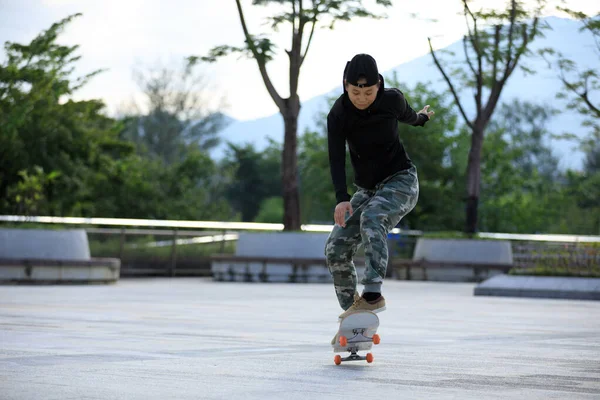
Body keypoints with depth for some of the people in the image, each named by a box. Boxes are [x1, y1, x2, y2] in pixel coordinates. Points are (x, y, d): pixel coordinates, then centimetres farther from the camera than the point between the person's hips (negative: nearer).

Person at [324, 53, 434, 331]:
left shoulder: (392, 100, -12)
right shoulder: (338, 114, -12)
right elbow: (336, 158, -20)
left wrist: (421, 117, 36)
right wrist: (342, 198, -34)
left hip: (401, 180, -4)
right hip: (367, 189, 4)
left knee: (372, 217, -35)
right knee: (336, 248, -7)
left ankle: (373, 295, -45)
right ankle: (351, 313, 7)